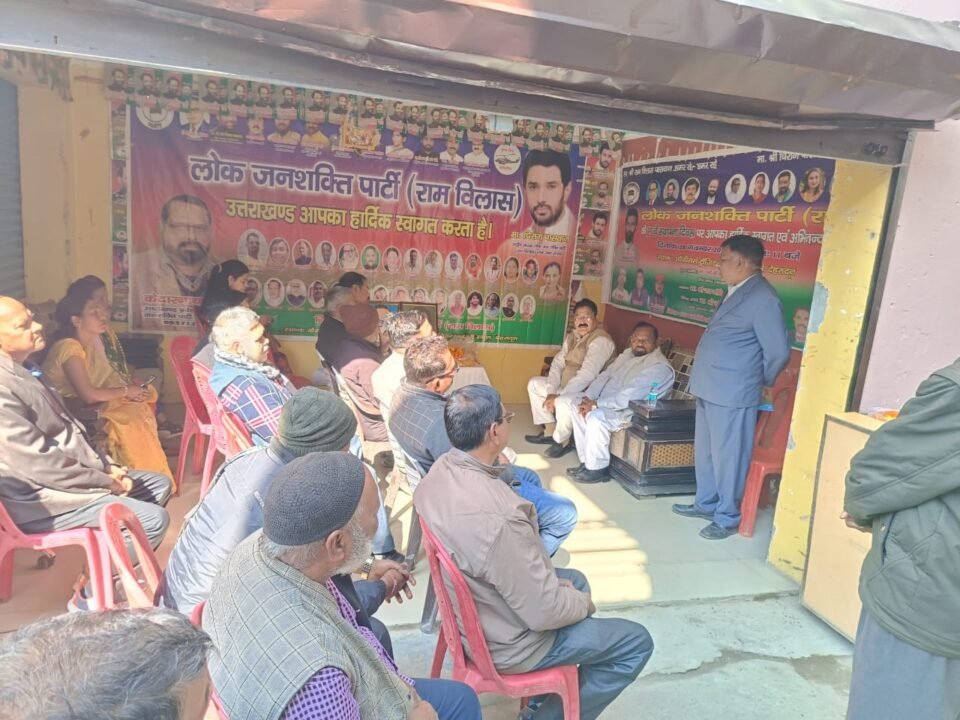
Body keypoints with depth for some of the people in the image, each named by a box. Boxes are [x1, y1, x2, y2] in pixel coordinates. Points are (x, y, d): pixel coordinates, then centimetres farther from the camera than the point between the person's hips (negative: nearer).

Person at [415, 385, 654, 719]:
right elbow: (544, 613, -28)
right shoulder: (497, 518, -39)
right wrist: (584, 603, -7)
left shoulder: (441, 469, -11)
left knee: (575, 579, 28)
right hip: (508, 642, -8)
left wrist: (549, 578, 7)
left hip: (472, 610, 8)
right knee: (636, 643, 6)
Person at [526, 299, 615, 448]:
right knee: (534, 384, 12)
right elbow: (558, 363, 2)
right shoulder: (572, 336, 8)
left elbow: (587, 375, -30)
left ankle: (560, 438, -6)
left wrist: (559, 396, -30)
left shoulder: (601, 340, -20)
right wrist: (551, 392, -14)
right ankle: (549, 429, 7)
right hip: (566, 385, 9)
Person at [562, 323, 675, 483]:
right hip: (606, 403, 10)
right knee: (566, 401, -2)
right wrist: (588, 398, -8)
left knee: (596, 417, -37)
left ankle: (597, 469, -16)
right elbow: (605, 375, 10)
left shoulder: (659, 366, -16)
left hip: (632, 411, -10)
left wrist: (597, 404, -26)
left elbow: (632, 395, -26)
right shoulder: (627, 353, 13)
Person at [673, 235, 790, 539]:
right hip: (710, 389, 9)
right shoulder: (736, 293, 14)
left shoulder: (763, 298, -16)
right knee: (705, 452, 18)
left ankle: (727, 517, 15)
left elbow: (779, 351, -15)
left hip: (732, 393, -9)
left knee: (727, 456, 2)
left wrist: (759, 382, 0)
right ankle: (706, 504, 33)